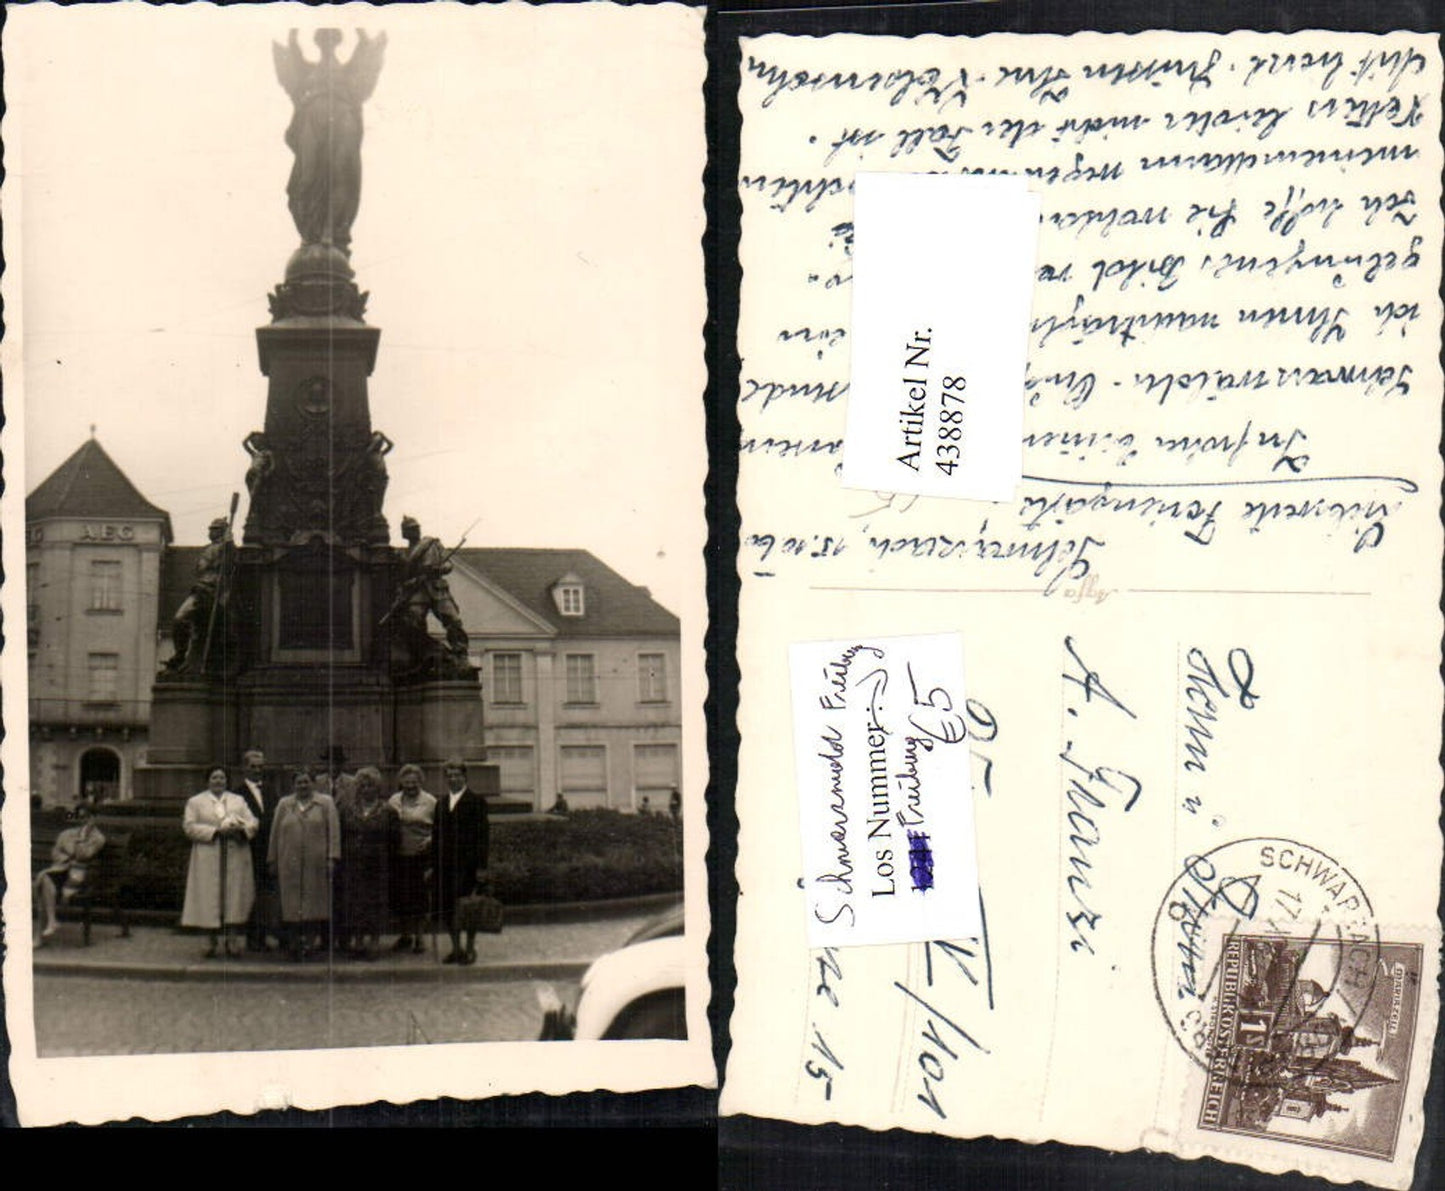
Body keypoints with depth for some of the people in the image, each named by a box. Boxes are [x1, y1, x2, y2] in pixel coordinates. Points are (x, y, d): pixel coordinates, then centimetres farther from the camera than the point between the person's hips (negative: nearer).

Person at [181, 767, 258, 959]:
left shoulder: (238, 801, 17)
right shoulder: (195, 802, 10)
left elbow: (252, 822, 9)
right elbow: (190, 826, -3)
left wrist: (240, 829, -14)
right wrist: (216, 831, -13)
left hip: (235, 856, 2)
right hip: (208, 859, -2)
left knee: (234, 897, -4)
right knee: (210, 898, -4)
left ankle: (230, 937, 0)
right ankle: (213, 940, 1)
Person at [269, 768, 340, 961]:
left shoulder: (325, 803, 7)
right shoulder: (284, 805, 13)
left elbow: (334, 831, 2)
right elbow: (275, 834, 12)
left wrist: (332, 858, -7)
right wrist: (272, 861, 7)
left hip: (316, 864, -1)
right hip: (290, 864, 1)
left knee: (315, 902, -4)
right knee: (292, 904, -3)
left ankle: (309, 942, -1)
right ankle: (294, 945, -2)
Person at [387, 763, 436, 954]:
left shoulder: (430, 802, 2)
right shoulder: (393, 802, 9)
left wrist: (430, 840, -13)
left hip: (421, 856, -3)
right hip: (398, 857, 3)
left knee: (420, 897, 0)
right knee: (400, 897, 6)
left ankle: (419, 937, 11)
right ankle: (405, 934, 22)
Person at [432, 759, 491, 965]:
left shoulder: (476, 801, -3)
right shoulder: (441, 804, 15)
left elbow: (482, 834, -7)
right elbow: (436, 836, 16)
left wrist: (481, 866, -13)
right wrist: (433, 865, 9)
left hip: (467, 863, -5)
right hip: (445, 864, 5)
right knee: (446, 908, 6)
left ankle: (470, 949, 10)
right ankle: (456, 948, 18)